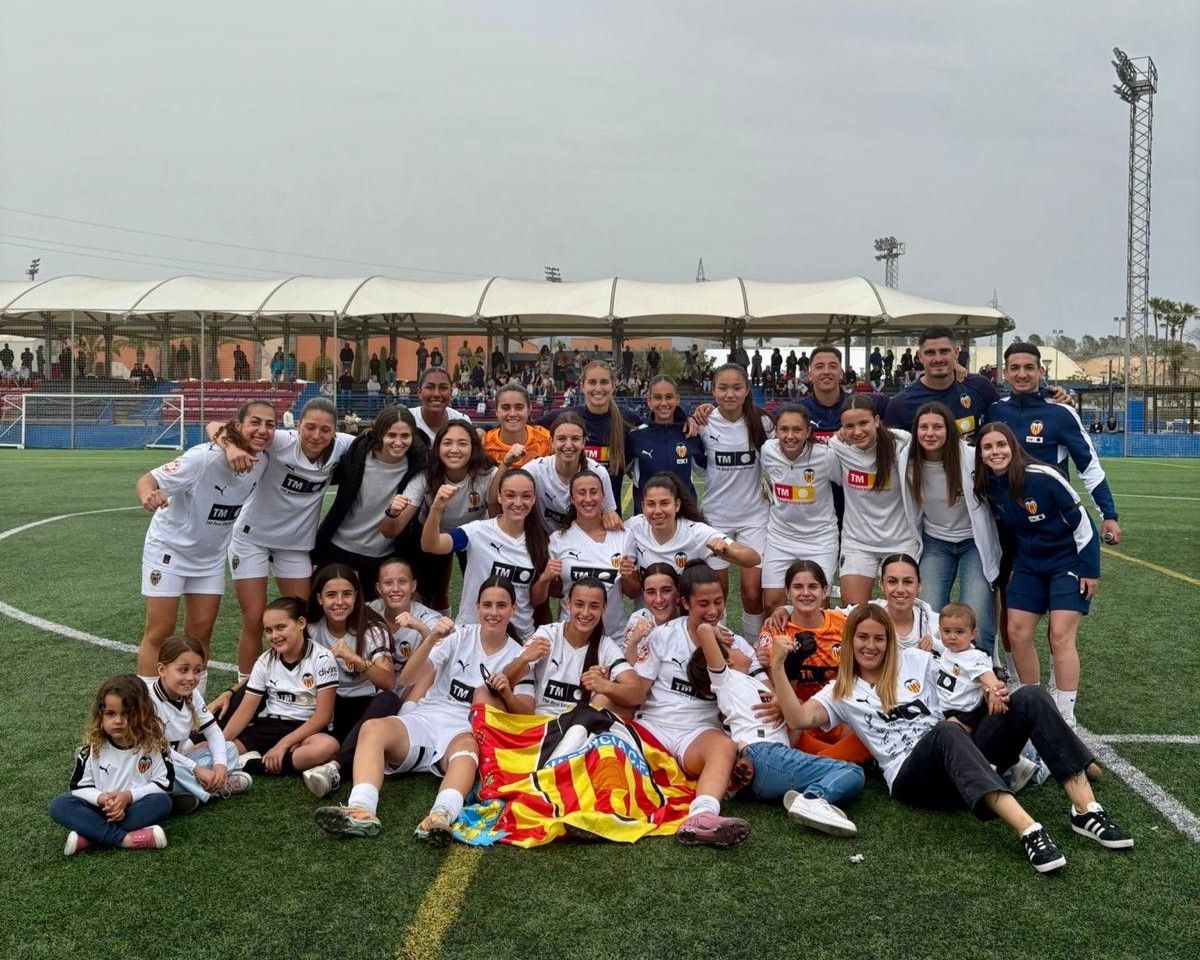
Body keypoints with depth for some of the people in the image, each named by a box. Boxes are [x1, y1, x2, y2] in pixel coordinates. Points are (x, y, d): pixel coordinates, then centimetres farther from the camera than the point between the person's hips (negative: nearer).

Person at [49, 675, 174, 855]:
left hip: (137, 808, -2)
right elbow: (79, 786, 0)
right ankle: (124, 839, -31)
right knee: (59, 805, -21)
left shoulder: (152, 744, -9)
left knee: (162, 802, -32)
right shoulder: (93, 746, -4)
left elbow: (164, 783, -8)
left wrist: (129, 796, -20)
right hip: (102, 809, 2)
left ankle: (89, 837, -28)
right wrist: (101, 798, -20)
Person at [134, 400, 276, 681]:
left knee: (201, 632, 8)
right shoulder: (205, 457, -29)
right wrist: (148, 496, -49)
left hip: (211, 555, 5)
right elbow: (147, 480, -29)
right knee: (159, 632, -2)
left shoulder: (264, 461, -11)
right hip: (171, 547, -5)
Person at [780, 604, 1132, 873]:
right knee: (945, 732, -39)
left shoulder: (915, 661, 18)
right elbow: (799, 719, -6)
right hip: (911, 775, -4)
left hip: (963, 762, 4)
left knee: (1029, 698, -16)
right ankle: (1028, 830, -54)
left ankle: (1085, 809, -25)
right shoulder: (841, 692, 10)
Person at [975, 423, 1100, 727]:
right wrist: (1010, 568, 14)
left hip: (1068, 561, -6)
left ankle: (1065, 716, -2)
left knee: (1060, 636, -11)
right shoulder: (987, 487, -7)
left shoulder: (1042, 477, -24)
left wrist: (1090, 569, -13)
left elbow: (1080, 520, -16)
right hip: (1028, 564, 6)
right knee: (1017, 633, 0)